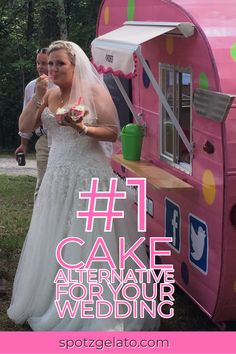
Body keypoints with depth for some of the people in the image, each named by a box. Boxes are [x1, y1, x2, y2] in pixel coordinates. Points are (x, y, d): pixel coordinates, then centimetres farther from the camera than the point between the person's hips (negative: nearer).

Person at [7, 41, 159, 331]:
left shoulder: (94, 91, -6)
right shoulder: (49, 94, 9)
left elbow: (113, 133, -9)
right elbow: (24, 127, 2)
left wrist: (83, 128, -24)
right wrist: (38, 98, -10)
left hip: (90, 176, -5)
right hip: (58, 176, 5)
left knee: (90, 242, -2)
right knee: (54, 241, 12)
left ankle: (99, 309, 10)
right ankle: (52, 300, 27)